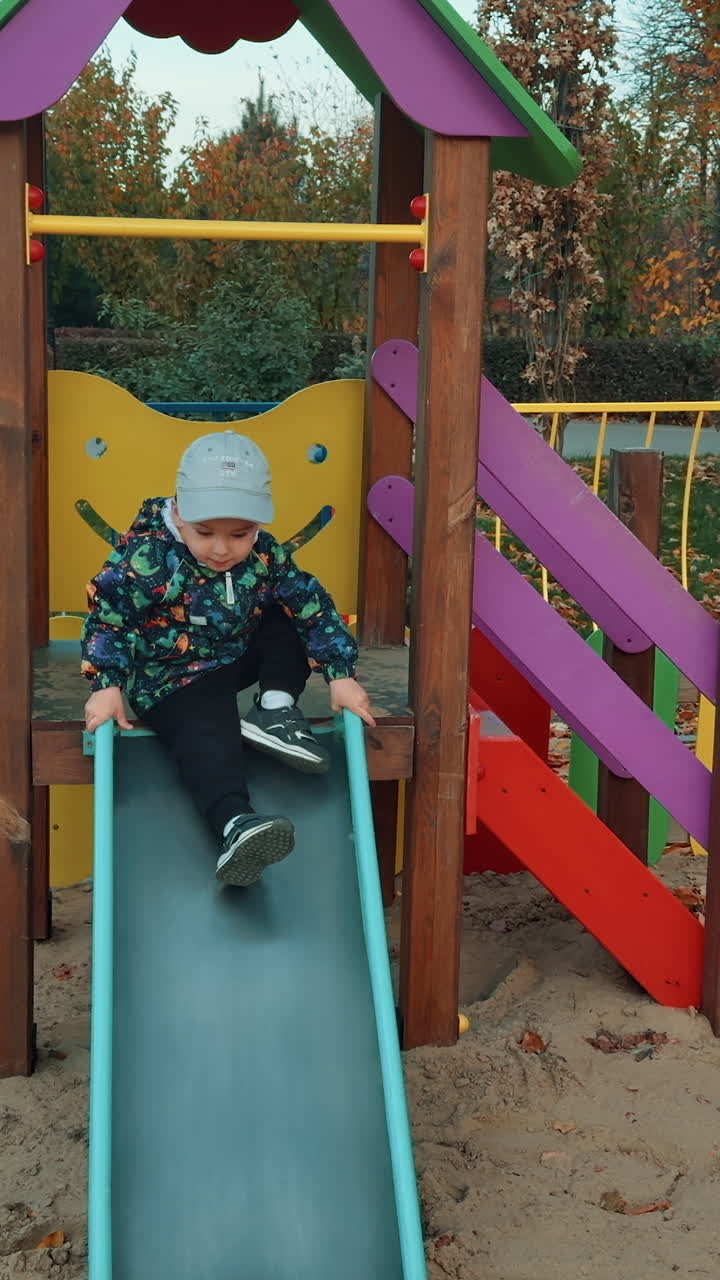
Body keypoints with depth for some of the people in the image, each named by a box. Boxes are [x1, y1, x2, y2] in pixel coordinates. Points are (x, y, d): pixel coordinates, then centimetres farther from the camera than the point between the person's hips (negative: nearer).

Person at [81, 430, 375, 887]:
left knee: (295, 620, -1)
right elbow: (108, 618, -18)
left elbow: (315, 607, -7)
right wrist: (107, 685, -26)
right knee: (209, 735, -31)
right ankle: (235, 824, -53)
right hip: (171, 678, -6)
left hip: (237, 658, 6)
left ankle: (276, 710, -10)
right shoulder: (148, 558, -22)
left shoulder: (267, 555, -11)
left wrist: (341, 675, -14)